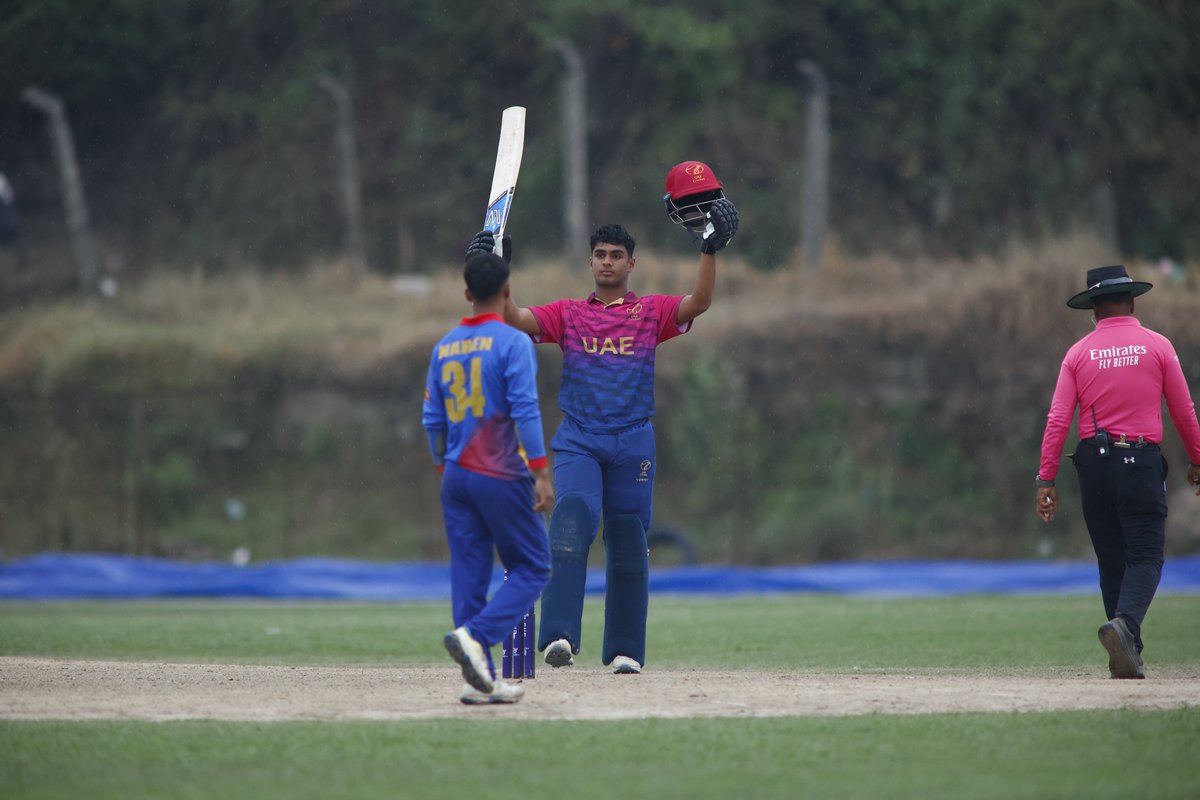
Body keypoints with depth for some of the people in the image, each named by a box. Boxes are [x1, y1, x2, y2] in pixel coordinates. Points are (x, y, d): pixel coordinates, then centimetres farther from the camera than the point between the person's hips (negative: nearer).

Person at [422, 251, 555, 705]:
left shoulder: (444, 348, 10)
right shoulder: (512, 342, -8)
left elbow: (432, 420, 14)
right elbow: (525, 410, -16)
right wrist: (540, 471, -16)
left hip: (456, 477, 6)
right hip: (503, 476, -6)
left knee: (469, 575, 7)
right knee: (531, 568, 3)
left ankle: (481, 681, 4)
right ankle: (475, 635, -19)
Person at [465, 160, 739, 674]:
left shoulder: (651, 312, 8)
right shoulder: (568, 314, 11)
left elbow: (698, 303, -9)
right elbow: (516, 319, -2)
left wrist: (710, 248, -20)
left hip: (633, 442, 1)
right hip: (578, 439, -1)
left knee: (628, 544, 4)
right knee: (572, 522, -20)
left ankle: (625, 649, 13)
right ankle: (560, 635, -28)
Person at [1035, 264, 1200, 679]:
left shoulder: (1079, 353, 4)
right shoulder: (1157, 346, 0)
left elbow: (1057, 421, -2)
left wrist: (1046, 480, -2)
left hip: (1094, 464, 3)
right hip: (1142, 461, -2)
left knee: (1111, 561, 12)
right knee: (1144, 556, -3)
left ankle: (1128, 656, 13)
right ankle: (1126, 625, -30)